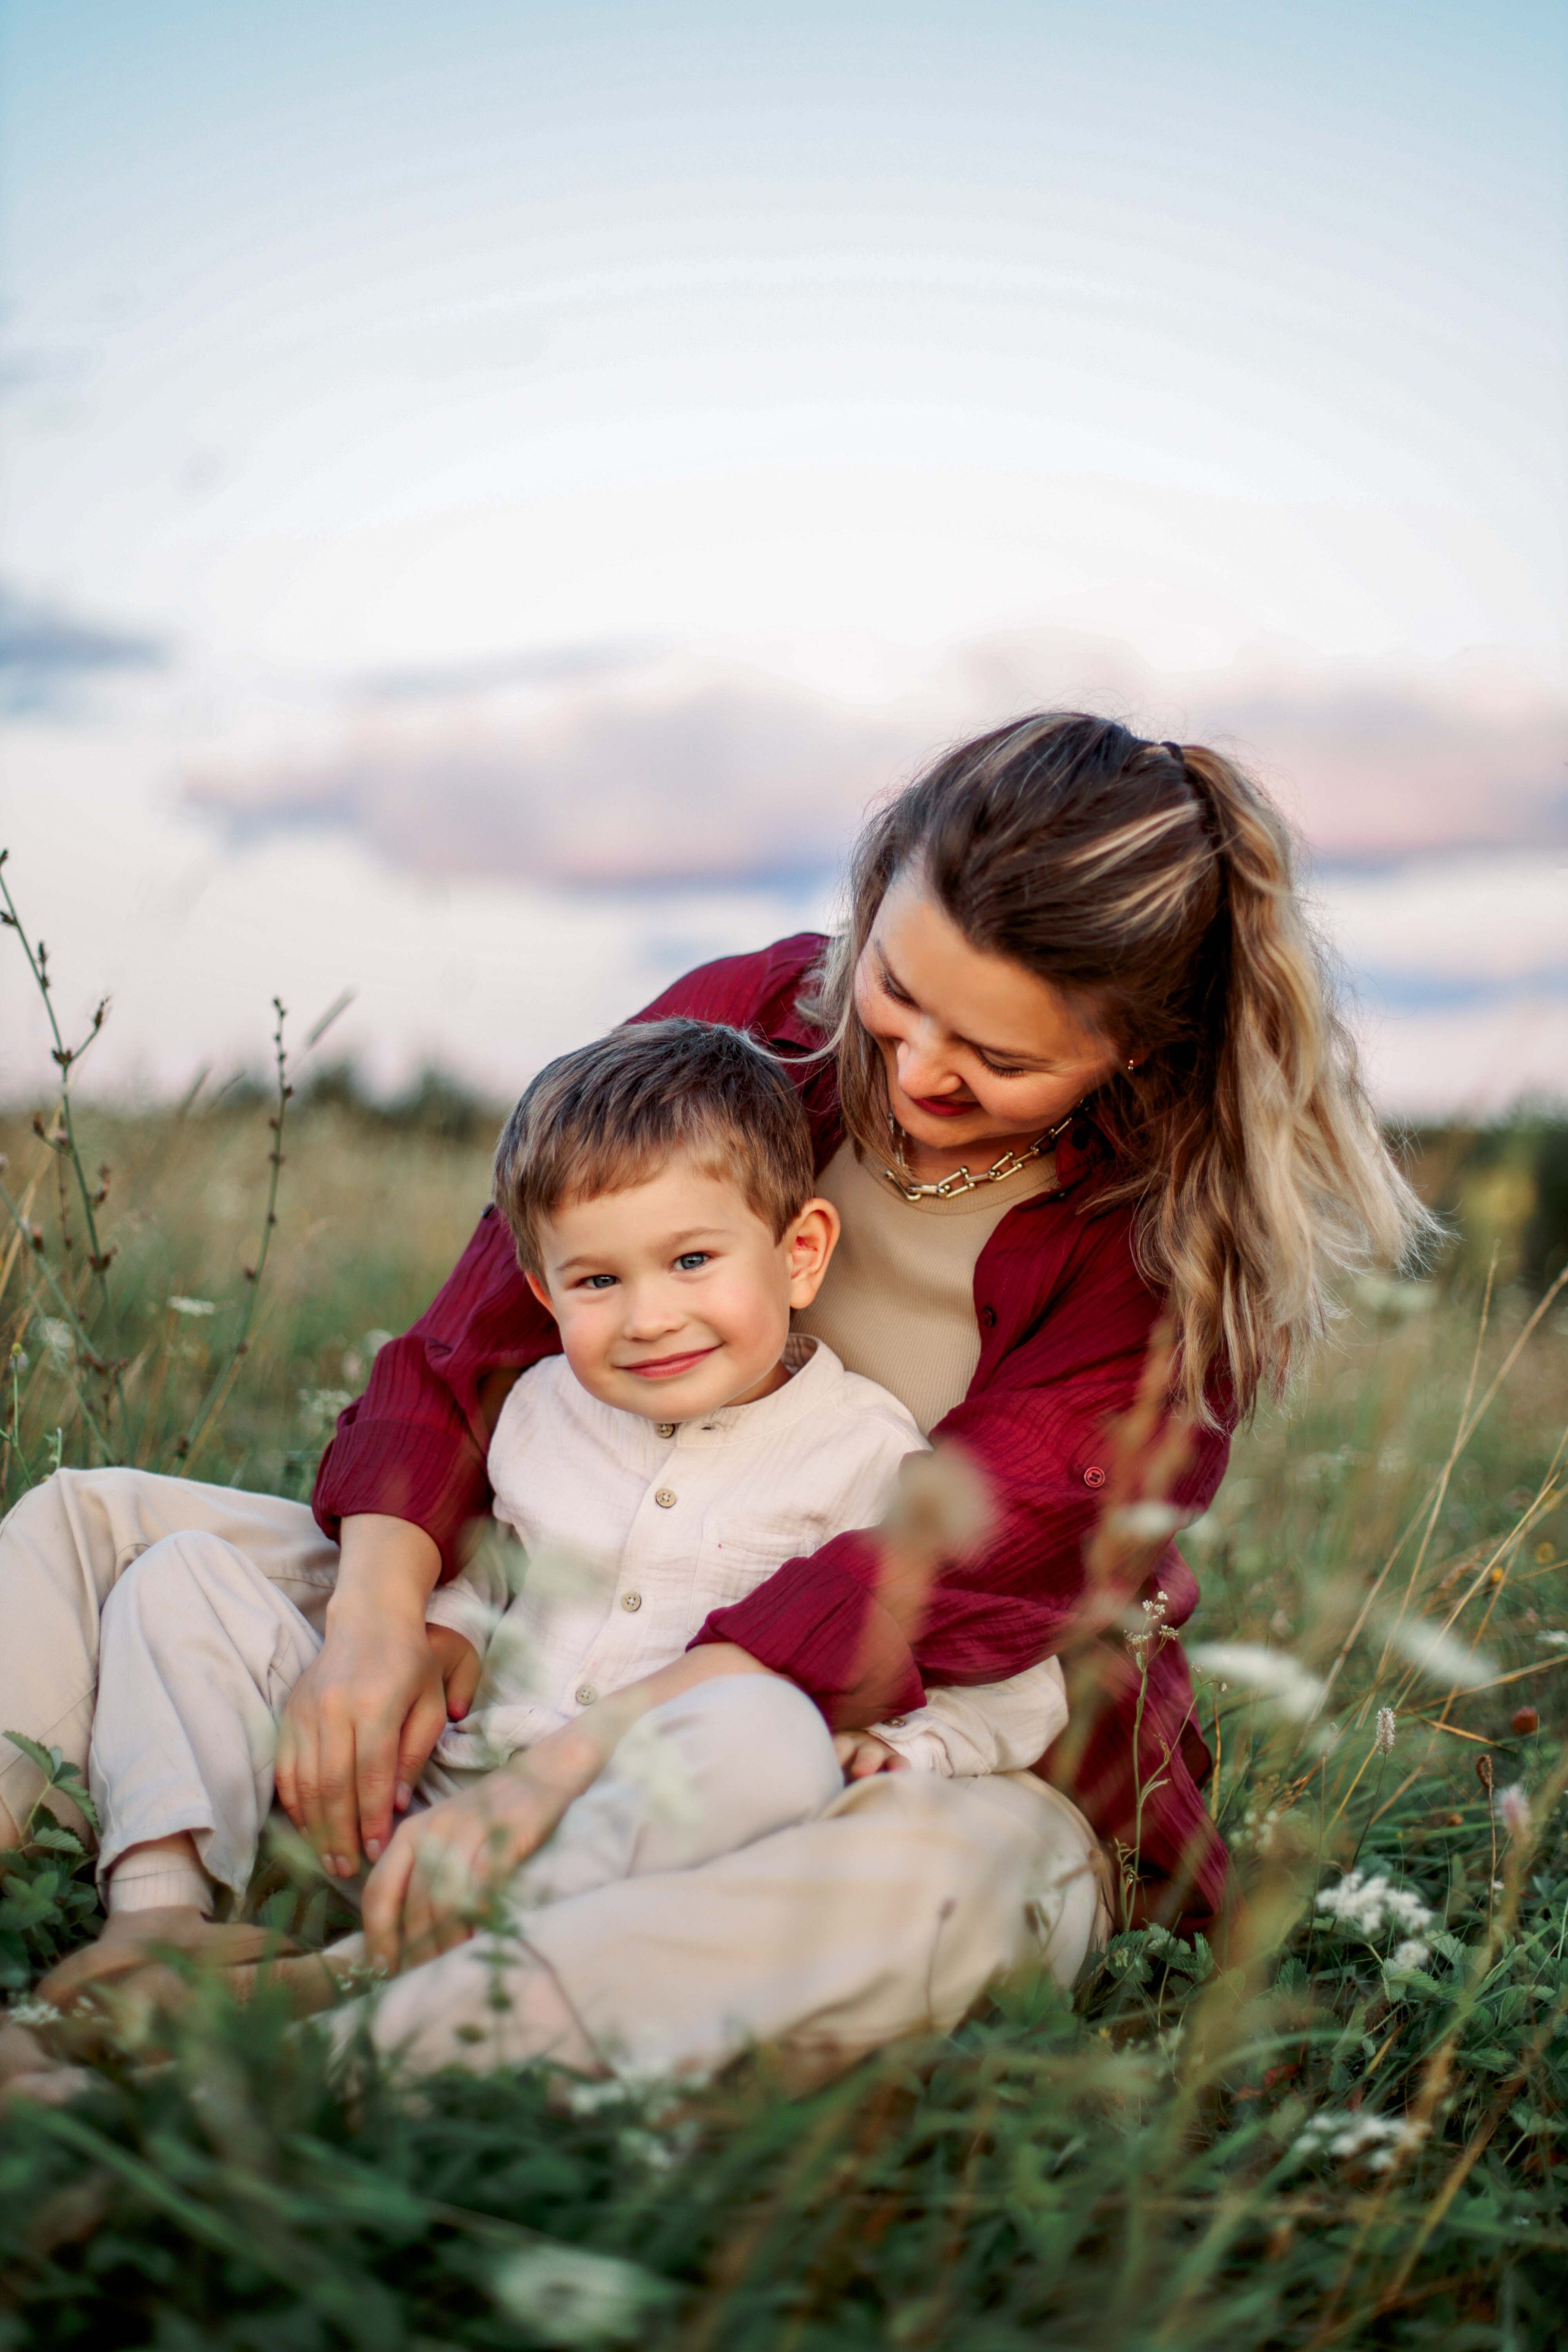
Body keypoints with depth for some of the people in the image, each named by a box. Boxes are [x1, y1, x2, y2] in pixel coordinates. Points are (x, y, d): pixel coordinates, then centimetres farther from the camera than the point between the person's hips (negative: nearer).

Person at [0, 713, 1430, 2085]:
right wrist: (380, 1613, -23)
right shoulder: (737, 1026, -5)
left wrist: (579, 1759, -37)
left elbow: (951, 1570, -27)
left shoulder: (1187, 1245, -16)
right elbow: (475, 1343, -5)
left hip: (953, 1749, -4)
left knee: (925, 1879, -43)